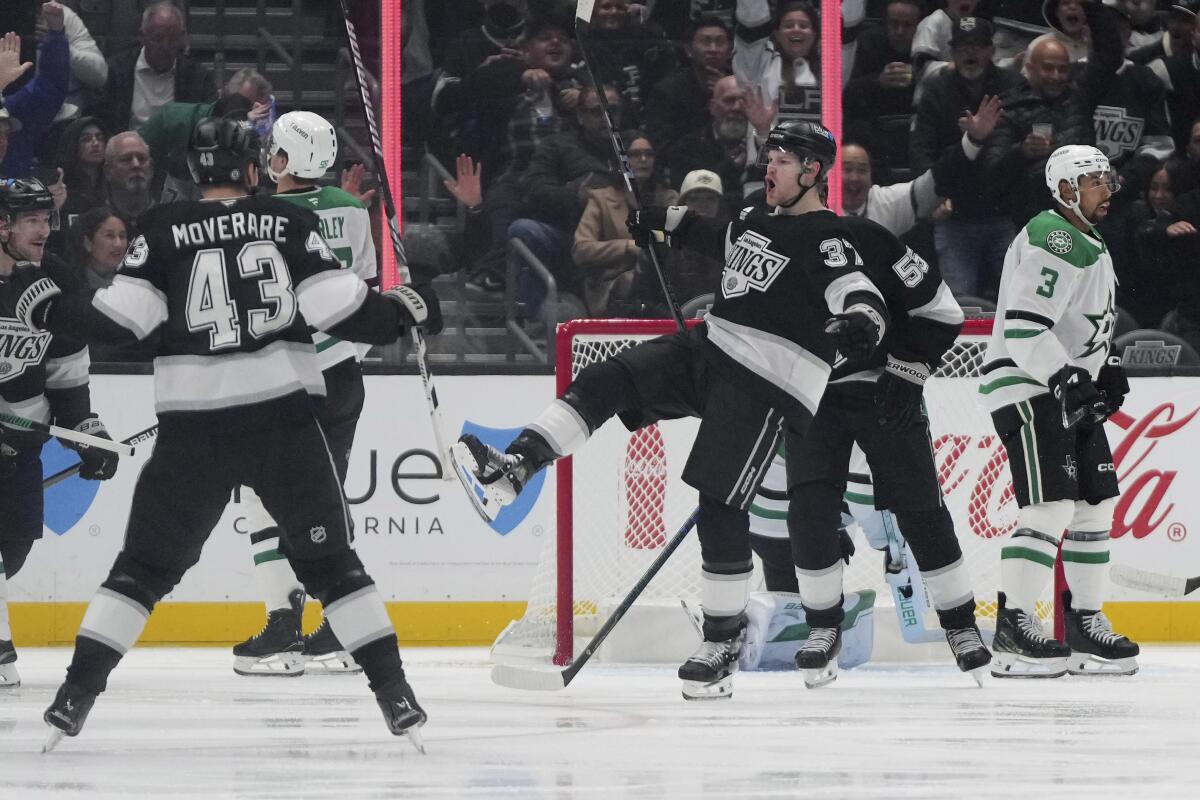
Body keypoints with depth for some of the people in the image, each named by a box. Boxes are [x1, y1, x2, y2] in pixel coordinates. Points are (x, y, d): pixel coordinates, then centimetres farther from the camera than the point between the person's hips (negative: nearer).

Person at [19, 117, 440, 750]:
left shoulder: (163, 230, -1)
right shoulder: (291, 224, 1)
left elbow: (118, 319, -5)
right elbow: (344, 312, -4)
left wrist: (49, 310, 13)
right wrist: (405, 310, 14)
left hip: (194, 429, 0)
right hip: (285, 419, 0)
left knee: (145, 564, 9)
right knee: (330, 560, 10)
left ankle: (75, 696, 2)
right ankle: (395, 696, 3)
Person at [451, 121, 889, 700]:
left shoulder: (826, 239, -9)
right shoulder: (759, 222, 17)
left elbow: (861, 295, -25)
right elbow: (716, 239, 39)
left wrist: (861, 322, -46)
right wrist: (665, 222, 44)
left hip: (767, 383, -8)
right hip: (709, 348, 8)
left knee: (720, 504, -12)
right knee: (607, 381, -10)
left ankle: (724, 636, 1)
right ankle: (510, 472, -20)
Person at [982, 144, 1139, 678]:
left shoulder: (1092, 246, 19)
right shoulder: (1051, 240, -16)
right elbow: (1023, 325, -25)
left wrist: (1106, 369, 19)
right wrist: (1065, 378, -30)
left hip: (1069, 390, 11)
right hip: (1026, 388, -11)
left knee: (1096, 505, 11)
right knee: (1051, 507, -18)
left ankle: (1085, 623, 19)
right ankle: (1013, 630, -18)